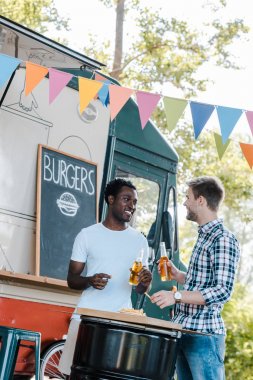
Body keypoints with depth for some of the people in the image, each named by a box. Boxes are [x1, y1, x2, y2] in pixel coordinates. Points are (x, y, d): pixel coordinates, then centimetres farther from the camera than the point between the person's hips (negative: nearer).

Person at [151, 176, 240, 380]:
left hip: (204, 335, -9)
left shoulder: (223, 239, -13)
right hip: (184, 332, 9)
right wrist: (178, 275, 11)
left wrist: (176, 296, -23)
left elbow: (223, 291, -21)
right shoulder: (204, 236, 17)